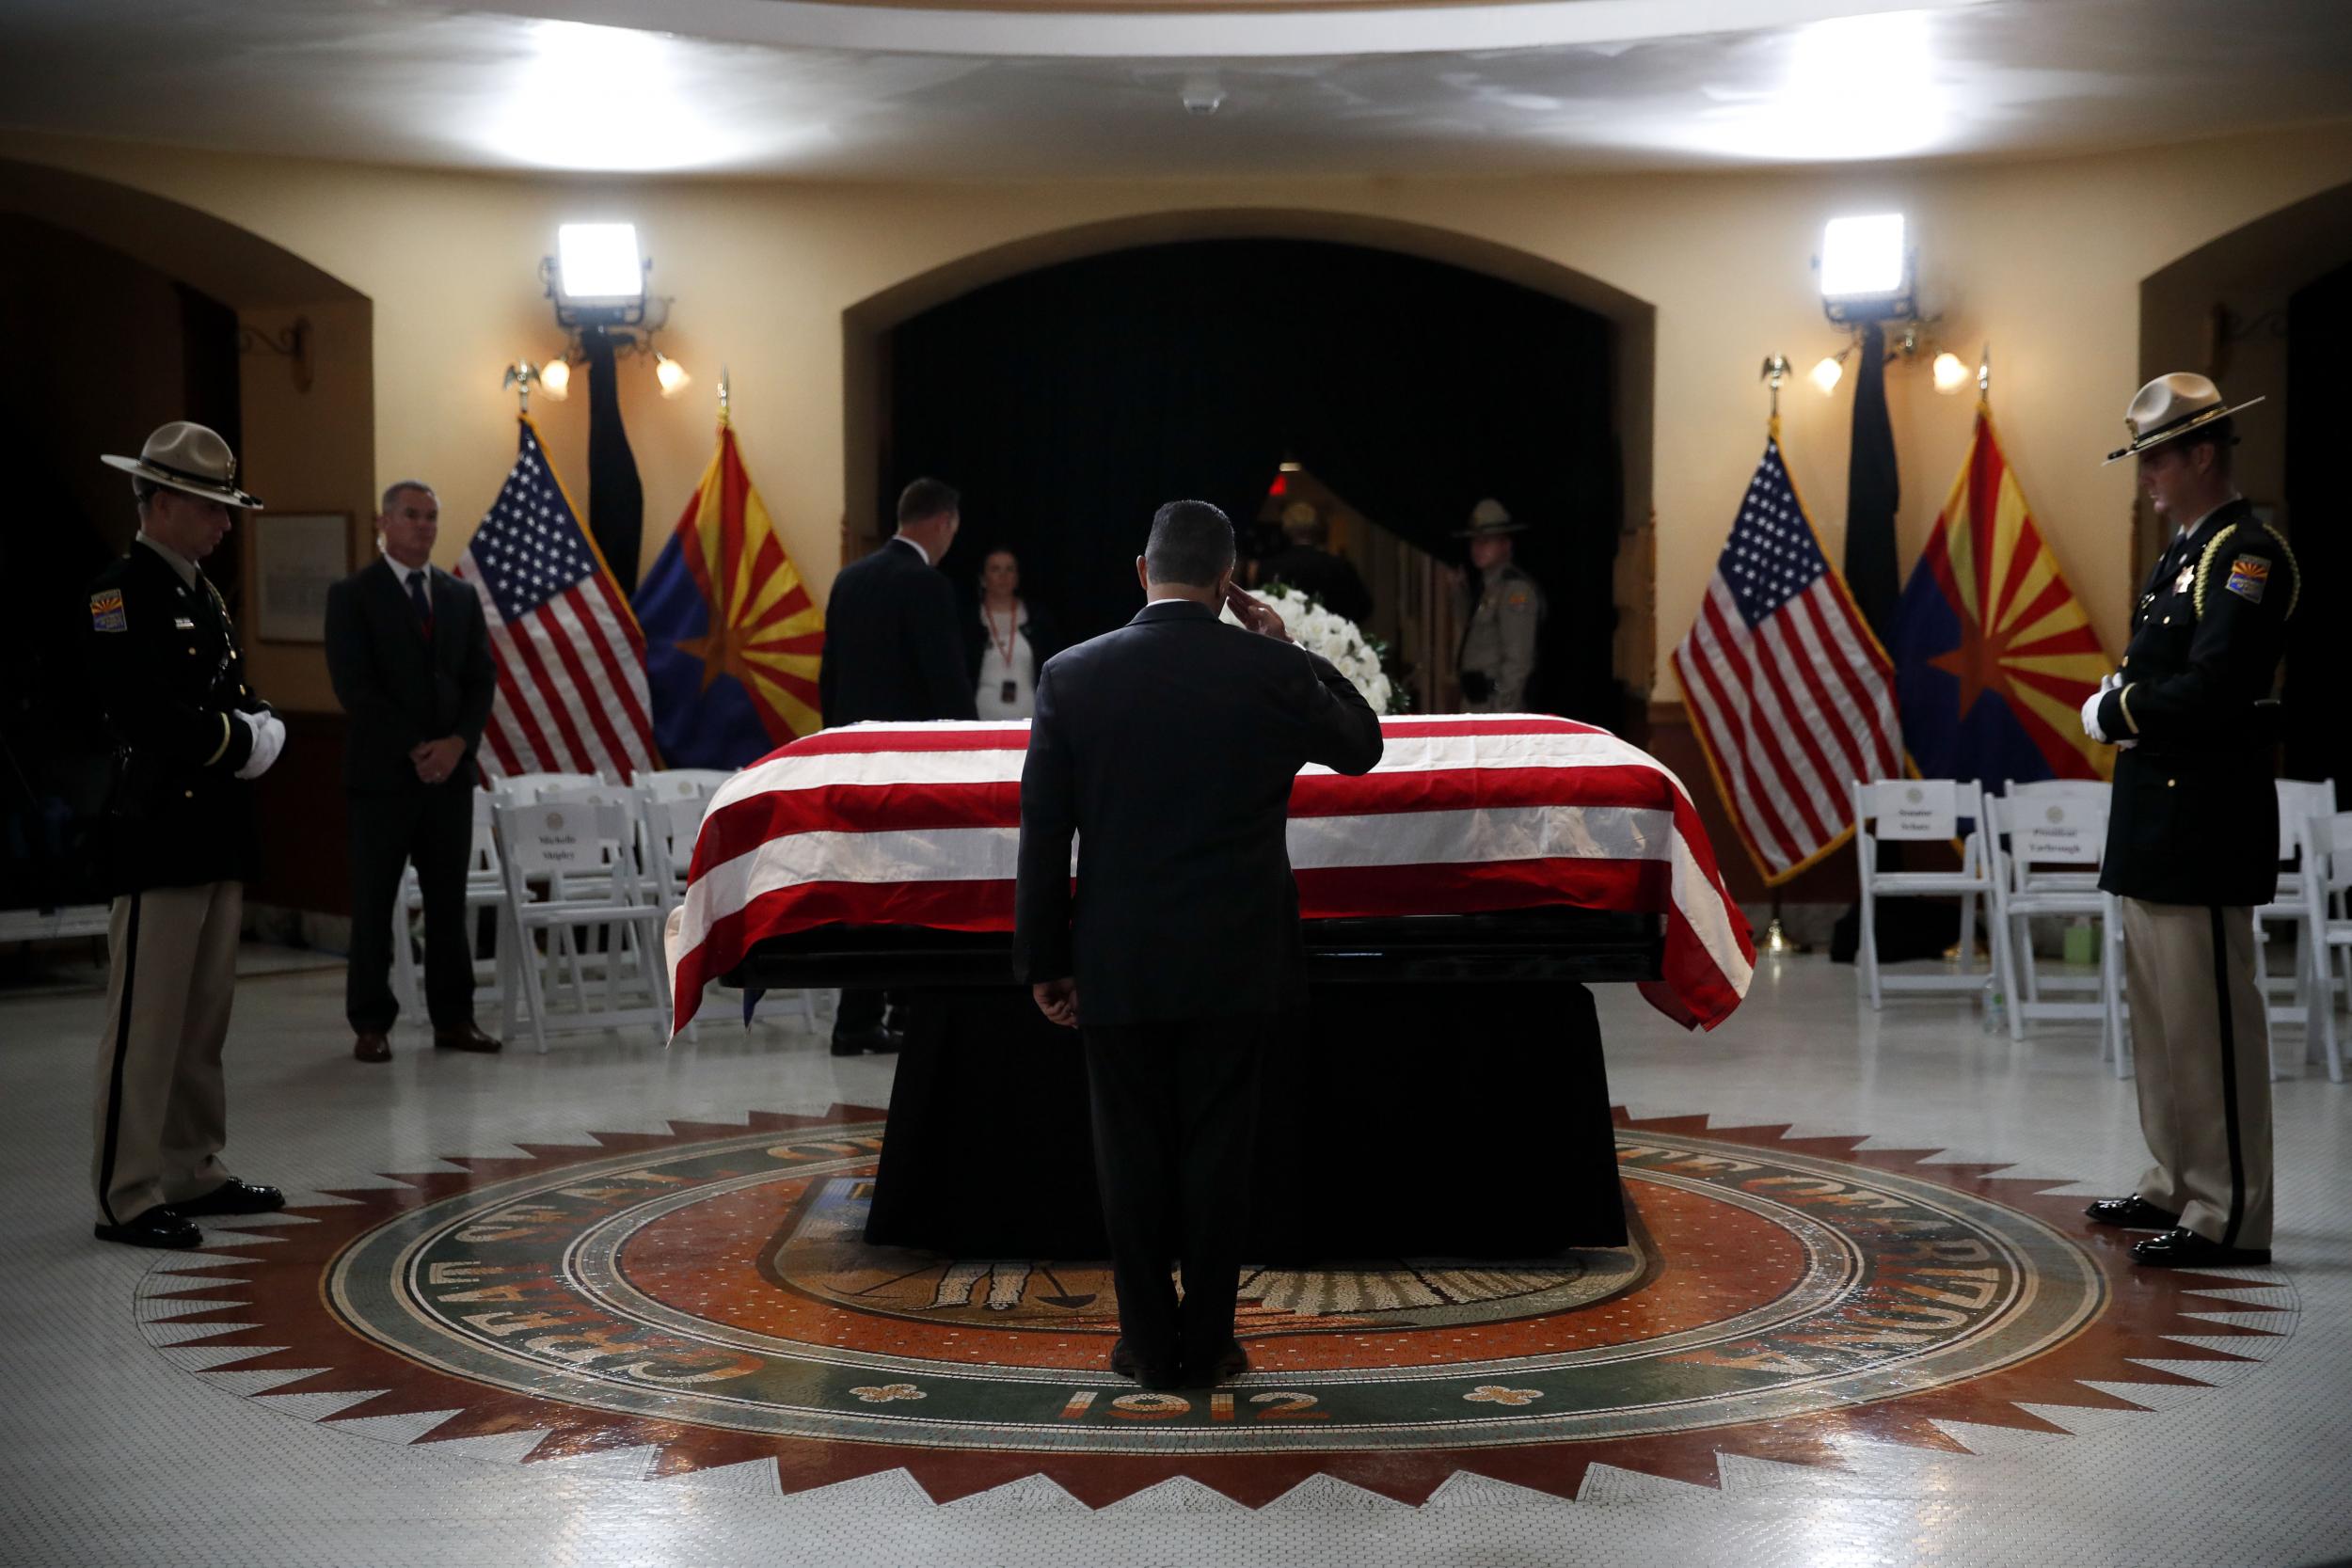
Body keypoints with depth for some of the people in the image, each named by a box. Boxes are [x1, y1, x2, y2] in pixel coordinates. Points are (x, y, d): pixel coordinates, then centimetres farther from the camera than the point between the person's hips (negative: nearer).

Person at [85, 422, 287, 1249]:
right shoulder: (121, 593, -10)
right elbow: (147, 714, -21)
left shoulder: (205, 597, 18)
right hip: (158, 838, -9)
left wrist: (259, 728, -2)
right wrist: (238, 741, -11)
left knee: (204, 1020, 15)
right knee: (145, 1024, -6)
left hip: (218, 837, 9)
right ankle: (128, 1197, -1)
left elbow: (238, 700, 21)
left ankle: (194, 1172, 24)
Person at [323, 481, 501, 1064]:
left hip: (450, 770, 4)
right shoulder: (351, 596, -2)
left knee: (448, 900, 5)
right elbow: (354, 687, -10)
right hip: (382, 773, -4)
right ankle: (371, 1024, 7)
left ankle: (453, 1019, 11)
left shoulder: (461, 597, 12)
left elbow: (482, 679, 8)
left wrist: (457, 743, -8)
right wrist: (414, 750, -14)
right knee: (373, 903, 1)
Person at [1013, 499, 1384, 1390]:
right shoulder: (1271, 671, -7)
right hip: (1235, 962, 0)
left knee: (1133, 1156, 9)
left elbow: (1043, 834, -4)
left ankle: (1150, 1347, 16)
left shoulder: (1072, 676, -6)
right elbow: (1361, 747, 12)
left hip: (1117, 965, 0)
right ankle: (1207, 1344, 15)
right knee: (1217, 1152, 8)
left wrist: (1044, 964, 4)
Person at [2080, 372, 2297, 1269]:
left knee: (2209, 1021, -6)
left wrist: (2114, 712, -11)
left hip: (2204, 825, -10)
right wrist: (2124, 704, 1)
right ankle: (2178, 1187, 28)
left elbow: (2208, 690, -24)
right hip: (2156, 823, 10)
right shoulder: (2185, 554, 17)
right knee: (2160, 1016, 17)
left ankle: (2228, 1218, -1)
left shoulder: (2246, 555, -14)